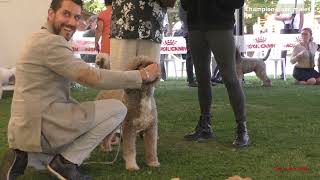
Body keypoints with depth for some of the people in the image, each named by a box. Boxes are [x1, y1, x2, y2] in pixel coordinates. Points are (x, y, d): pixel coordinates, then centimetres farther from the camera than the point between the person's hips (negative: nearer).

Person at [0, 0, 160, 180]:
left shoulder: (43, 41, 19)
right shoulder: (50, 41, -13)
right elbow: (94, 77, -20)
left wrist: (87, 116, 17)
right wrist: (143, 75, -14)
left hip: (28, 127, 10)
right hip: (40, 126, -10)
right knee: (118, 109, -6)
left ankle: (25, 156, 12)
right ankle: (65, 162, -5)